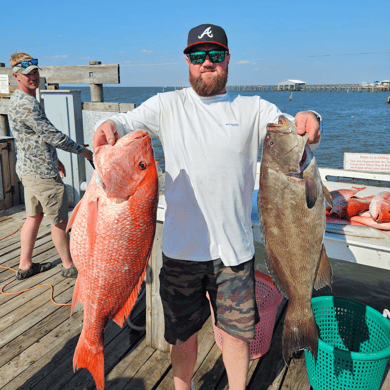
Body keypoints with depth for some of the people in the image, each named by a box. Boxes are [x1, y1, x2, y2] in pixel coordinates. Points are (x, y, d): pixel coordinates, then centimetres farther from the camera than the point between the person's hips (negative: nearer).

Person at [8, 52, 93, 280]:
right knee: (59, 221, 2)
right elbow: (52, 135, -21)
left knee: (34, 216, 17)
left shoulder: (19, 100, 14)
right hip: (42, 173, -10)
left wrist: (55, 159, 24)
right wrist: (83, 151, -11)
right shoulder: (26, 104, -20)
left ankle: (25, 266, 26)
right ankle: (69, 266, 16)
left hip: (29, 168, 10)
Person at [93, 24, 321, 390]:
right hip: (181, 248, 1)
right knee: (182, 332, 19)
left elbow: (289, 132, -8)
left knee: (235, 331, 17)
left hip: (234, 249, 0)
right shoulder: (166, 105, 3)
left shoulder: (253, 108, 2)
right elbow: (126, 123, -4)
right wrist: (108, 125, -27)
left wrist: (306, 121, -31)